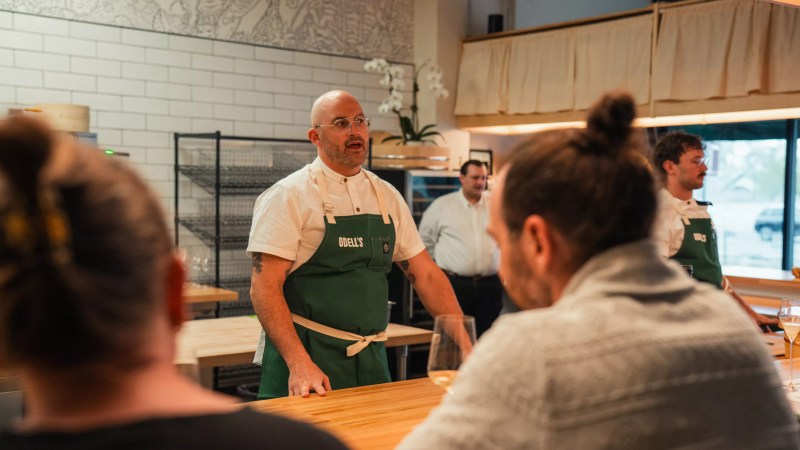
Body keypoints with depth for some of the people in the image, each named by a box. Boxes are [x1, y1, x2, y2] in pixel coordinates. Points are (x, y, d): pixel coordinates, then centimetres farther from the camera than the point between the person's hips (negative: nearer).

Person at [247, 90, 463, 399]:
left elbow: (425, 274, 10)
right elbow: (265, 287, -15)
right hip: (307, 354, -5)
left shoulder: (387, 196, 8)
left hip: (371, 359, 5)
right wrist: (298, 362, -25)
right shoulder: (288, 195, -8)